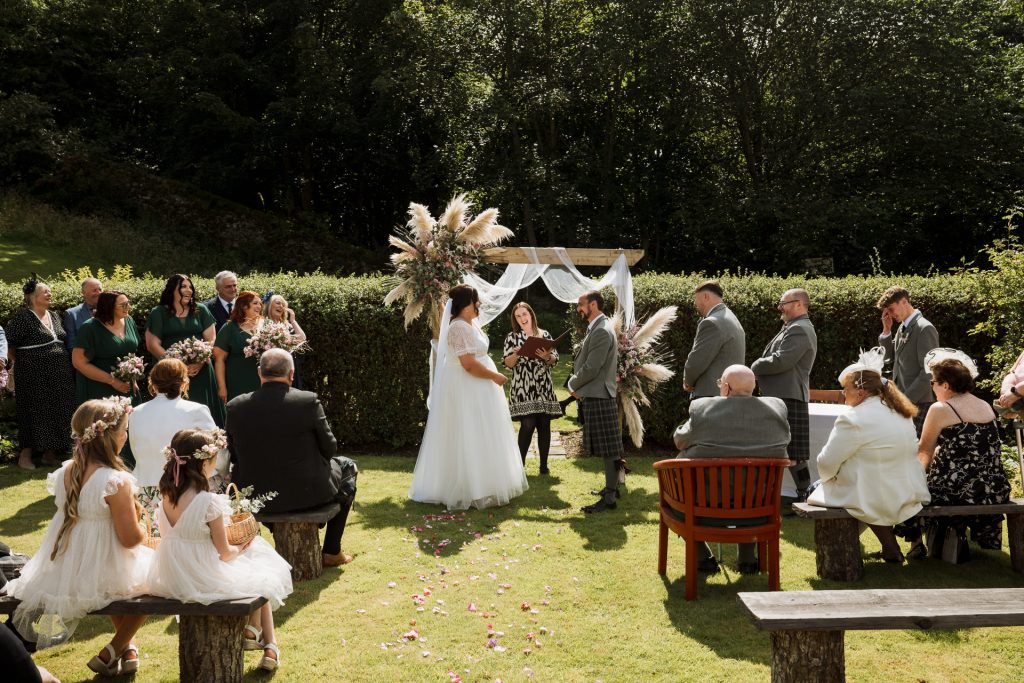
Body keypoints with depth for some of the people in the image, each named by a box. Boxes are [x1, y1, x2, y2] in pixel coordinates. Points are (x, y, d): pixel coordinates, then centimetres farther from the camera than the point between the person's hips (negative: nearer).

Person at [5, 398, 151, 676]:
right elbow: (131, 538, -21)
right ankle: (111, 653, 21)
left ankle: (127, 647, 42)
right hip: (99, 577, -7)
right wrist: (142, 529, 1)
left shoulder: (65, 472, -3)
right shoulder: (117, 481, -26)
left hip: (60, 574, 7)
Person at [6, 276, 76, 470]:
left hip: (59, 376, 7)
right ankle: (25, 455, 10)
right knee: (34, 413, -1)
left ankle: (49, 454, 19)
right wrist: (23, 363, -3)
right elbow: (10, 346, -7)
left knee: (56, 414, 8)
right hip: (34, 376, -7)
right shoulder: (22, 318, -9)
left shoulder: (55, 316, 12)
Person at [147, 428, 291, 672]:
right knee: (263, 578, 22)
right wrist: (241, 548, 5)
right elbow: (224, 553, -14)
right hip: (206, 582, -7)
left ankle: (251, 632, 33)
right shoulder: (210, 502, -23)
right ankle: (269, 645, 29)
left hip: (171, 581, 7)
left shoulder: (166, 496, -2)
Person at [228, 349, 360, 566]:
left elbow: (234, 457, 2)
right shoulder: (309, 401, -16)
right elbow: (329, 449, -6)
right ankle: (331, 551, 28)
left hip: (254, 497, 4)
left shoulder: (235, 406, -8)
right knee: (348, 467, 25)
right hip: (306, 494, -3)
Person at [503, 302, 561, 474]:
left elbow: (555, 359, 8)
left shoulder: (544, 334, 11)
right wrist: (516, 355, -20)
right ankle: (520, 464, -3)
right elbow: (508, 363, -1)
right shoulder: (512, 337, 5)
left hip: (544, 387, 3)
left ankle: (544, 465, 11)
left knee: (544, 424, 2)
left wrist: (547, 356, -13)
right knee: (528, 424, -12)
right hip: (523, 387, -3)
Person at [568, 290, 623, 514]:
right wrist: (578, 386, 8)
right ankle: (612, 486, 28)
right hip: (594, 395, 10)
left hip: (599, 397, -10)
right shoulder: (597, 328, 16)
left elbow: (591, 368, -21)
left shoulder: (601, 331, -17)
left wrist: (573, 384, -5)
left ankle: (609, 497, -4)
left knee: (608, 447, -6)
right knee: (607, 446, 18)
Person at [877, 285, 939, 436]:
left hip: (918, 403, -8)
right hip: (903, 399, 8)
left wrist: (907, 399, -19)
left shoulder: (925, 329, -13)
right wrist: (886, 331, 6)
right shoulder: (902, 328, 14)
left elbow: (928, 372, -17)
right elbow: (890, 359, 17)